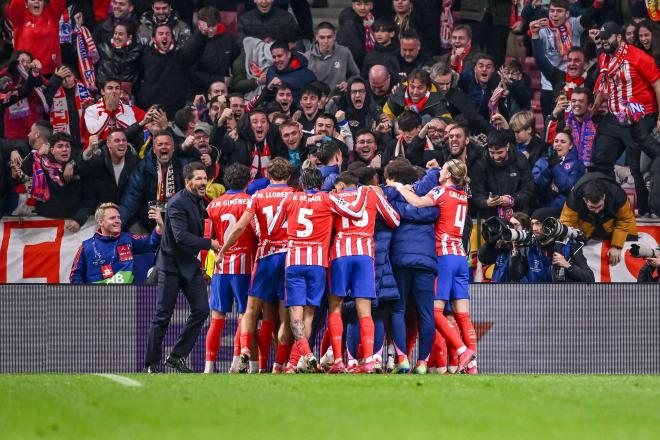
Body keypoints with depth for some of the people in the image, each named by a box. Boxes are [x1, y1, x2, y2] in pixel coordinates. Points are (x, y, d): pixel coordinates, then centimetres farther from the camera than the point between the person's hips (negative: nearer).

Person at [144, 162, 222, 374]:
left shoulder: (199, 201, 10)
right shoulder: (178, 203, -18)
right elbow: (181, 237, -27)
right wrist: (209, 244, -25)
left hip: (190, 264, 8)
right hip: (171, 264, -8)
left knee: (201, 310, -1)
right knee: (163, 316, -4)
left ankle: (177, 356, 8)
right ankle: (151, 364, 3)